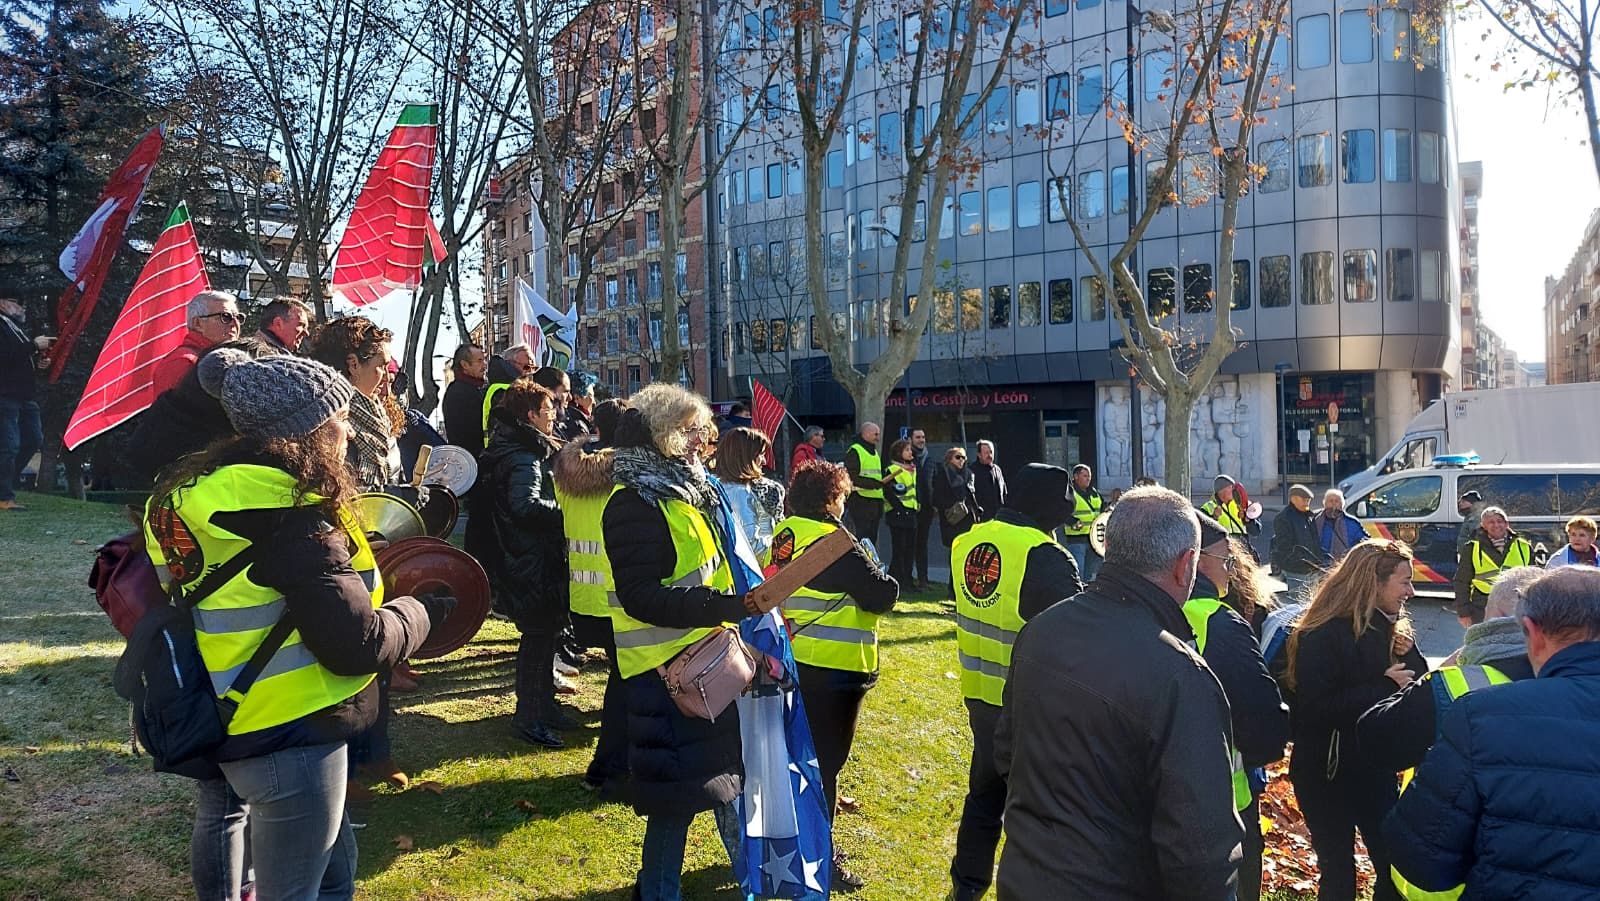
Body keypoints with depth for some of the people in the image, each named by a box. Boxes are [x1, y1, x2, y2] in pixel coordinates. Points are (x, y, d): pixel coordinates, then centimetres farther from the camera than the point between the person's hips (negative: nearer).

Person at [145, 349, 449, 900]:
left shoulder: (223, 487, 5)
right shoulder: (288, 513, -24)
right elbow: (355, 643, -24)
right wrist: (420, 612, -7)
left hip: (258, 728, 10)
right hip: (290, 740, -10)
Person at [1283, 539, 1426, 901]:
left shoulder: (1387, 628, 6)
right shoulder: (1322, 636, -18)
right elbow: (1315, 709, -25)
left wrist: (1407, 653, -12)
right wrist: (1384, 687, -22)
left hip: (1376, 769, 6)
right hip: (1327, 775, -6)